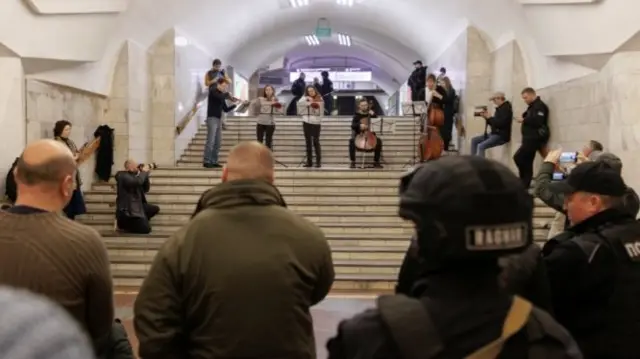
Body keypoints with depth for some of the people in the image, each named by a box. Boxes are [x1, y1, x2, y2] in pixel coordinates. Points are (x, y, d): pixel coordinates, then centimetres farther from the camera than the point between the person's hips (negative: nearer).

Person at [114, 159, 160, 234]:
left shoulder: (134, 176, 15)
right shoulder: (122, 175, -12)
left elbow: (146, 189, 14)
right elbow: (137, 182, -30)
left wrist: (146, 174, 3)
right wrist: (144, 172, -14)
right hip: (127, 209, -10)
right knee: (146, 229, -13)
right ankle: (123, 223, 3)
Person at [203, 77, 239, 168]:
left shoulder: (222, 95, 18)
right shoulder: (213, 91, -3)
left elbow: (226, 109, 17)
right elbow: (221, 97, -24)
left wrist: (235, 104, 4)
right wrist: (228, 95, -5)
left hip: (219, 119, 8)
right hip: (212, 118, -8)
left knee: (218, 142, 5)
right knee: (210, 141, -10)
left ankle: (214, 161, 8)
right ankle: (206, 162, -8)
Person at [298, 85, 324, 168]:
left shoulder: (319, 99, 4)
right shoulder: (305, 99, 10)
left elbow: (321, 110, -4)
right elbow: (299, 102, -6)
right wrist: (306, 98, -16)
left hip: (316, 122, -3)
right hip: (306, 122, 3)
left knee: (316, 142, -7)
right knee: (308, 142, 5)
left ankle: (318, 162, -2)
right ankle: (309, 161, 10)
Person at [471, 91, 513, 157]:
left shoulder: (506, 108, -15)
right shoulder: (500, 108, 14)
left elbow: (501, 123, -27)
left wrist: (489, 117, -18)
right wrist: (486, 117, 3)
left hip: (502, 136, -10)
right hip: (495, 133, 11)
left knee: (481, 146, -26)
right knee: (474, 140, 9)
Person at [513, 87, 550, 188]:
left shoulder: (539, 106, -10)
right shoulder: (532, 106, 22)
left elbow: (537, 121, -23)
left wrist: (524, 120, -14)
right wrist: (524, 119, 3)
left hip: (535, 138, -10)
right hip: (530, 137, 10)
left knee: (518, 157, -17)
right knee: (526, 163, 9)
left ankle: (524, 185, -10)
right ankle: (524, 185, 11)